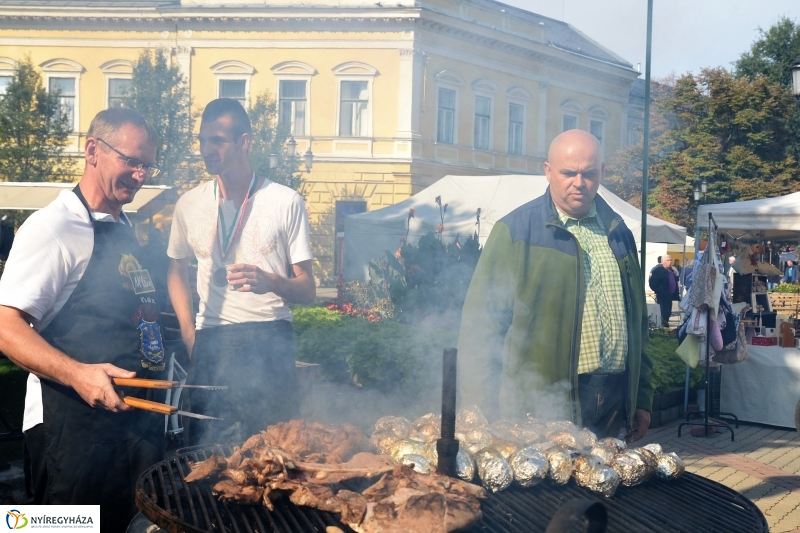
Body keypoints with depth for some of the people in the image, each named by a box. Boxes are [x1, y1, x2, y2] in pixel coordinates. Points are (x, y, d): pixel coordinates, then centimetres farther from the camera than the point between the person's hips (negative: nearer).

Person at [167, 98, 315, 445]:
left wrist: (271, 282, -21)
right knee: (205, 452, 1)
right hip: (211, 342, 2)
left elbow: (307, 290, 0)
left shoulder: (286, 202, -2)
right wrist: (188, 329, 10)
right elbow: (178, 269, 23)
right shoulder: (189, 205, 8)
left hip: (269, 341, -2)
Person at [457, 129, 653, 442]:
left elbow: (637, 320, 19)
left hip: (612, 406, 5)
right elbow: (481, 324, -7)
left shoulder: (618, 232, 13)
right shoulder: (515, 231, -4)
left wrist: (641, 398, 16)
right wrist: (482, 416, -12)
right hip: (542, 406, -5)